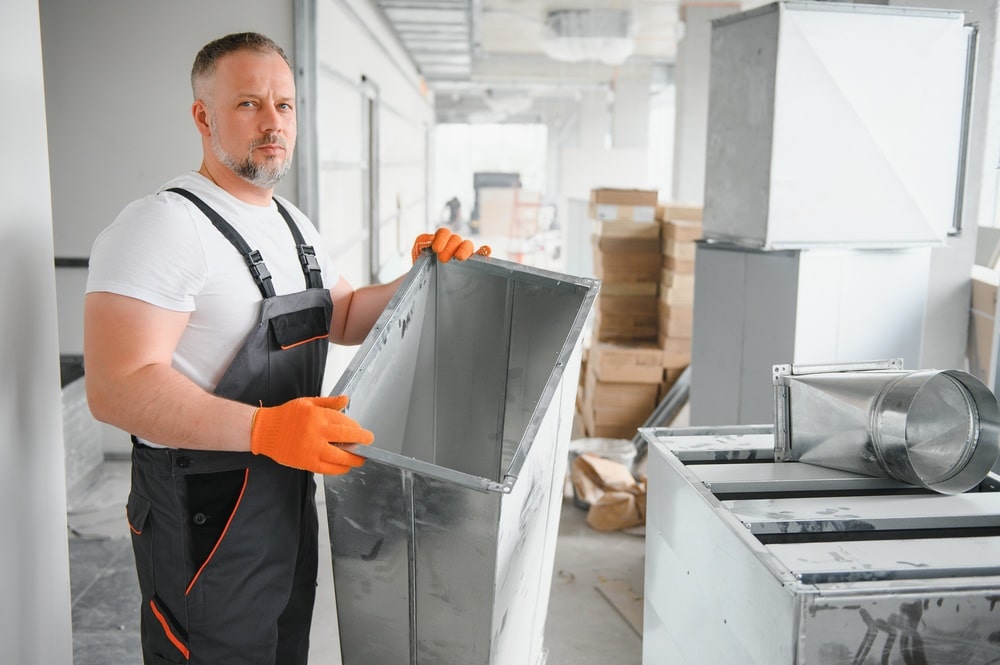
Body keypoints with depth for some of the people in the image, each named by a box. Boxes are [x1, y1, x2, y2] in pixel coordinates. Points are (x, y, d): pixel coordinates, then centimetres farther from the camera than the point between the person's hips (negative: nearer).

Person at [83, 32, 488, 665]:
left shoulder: (293, 223, 10)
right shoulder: (164, 225, -20)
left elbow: (344, 318, 21)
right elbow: (117, 388, -27)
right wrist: (262, 429, -38)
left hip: (291, 492, 9)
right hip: (205, 511, -9)